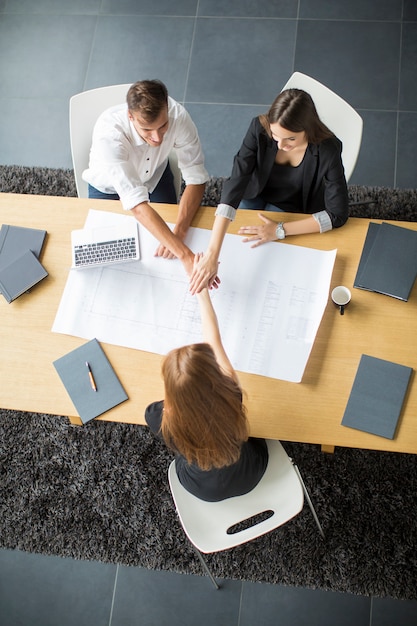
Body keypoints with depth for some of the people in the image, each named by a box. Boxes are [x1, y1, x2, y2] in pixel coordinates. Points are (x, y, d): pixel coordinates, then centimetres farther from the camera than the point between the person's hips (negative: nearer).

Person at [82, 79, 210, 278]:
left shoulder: (177, 115, -35)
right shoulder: (108, 133, -43)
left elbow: (196, 178, -26)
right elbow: (137, 206, -50)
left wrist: (179, 231, -42)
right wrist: (186, 256, -57)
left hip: (155, 176, 2)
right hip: (109, 187, -2)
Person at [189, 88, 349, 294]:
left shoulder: (327, 150, -32)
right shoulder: (260, 129, -30)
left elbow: (337, 214, -26)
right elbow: (235, 184, -38)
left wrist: (280, 230, -31)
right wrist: (212, 253, -48)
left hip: (293, 210, -1)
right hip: (254, 196, 2)